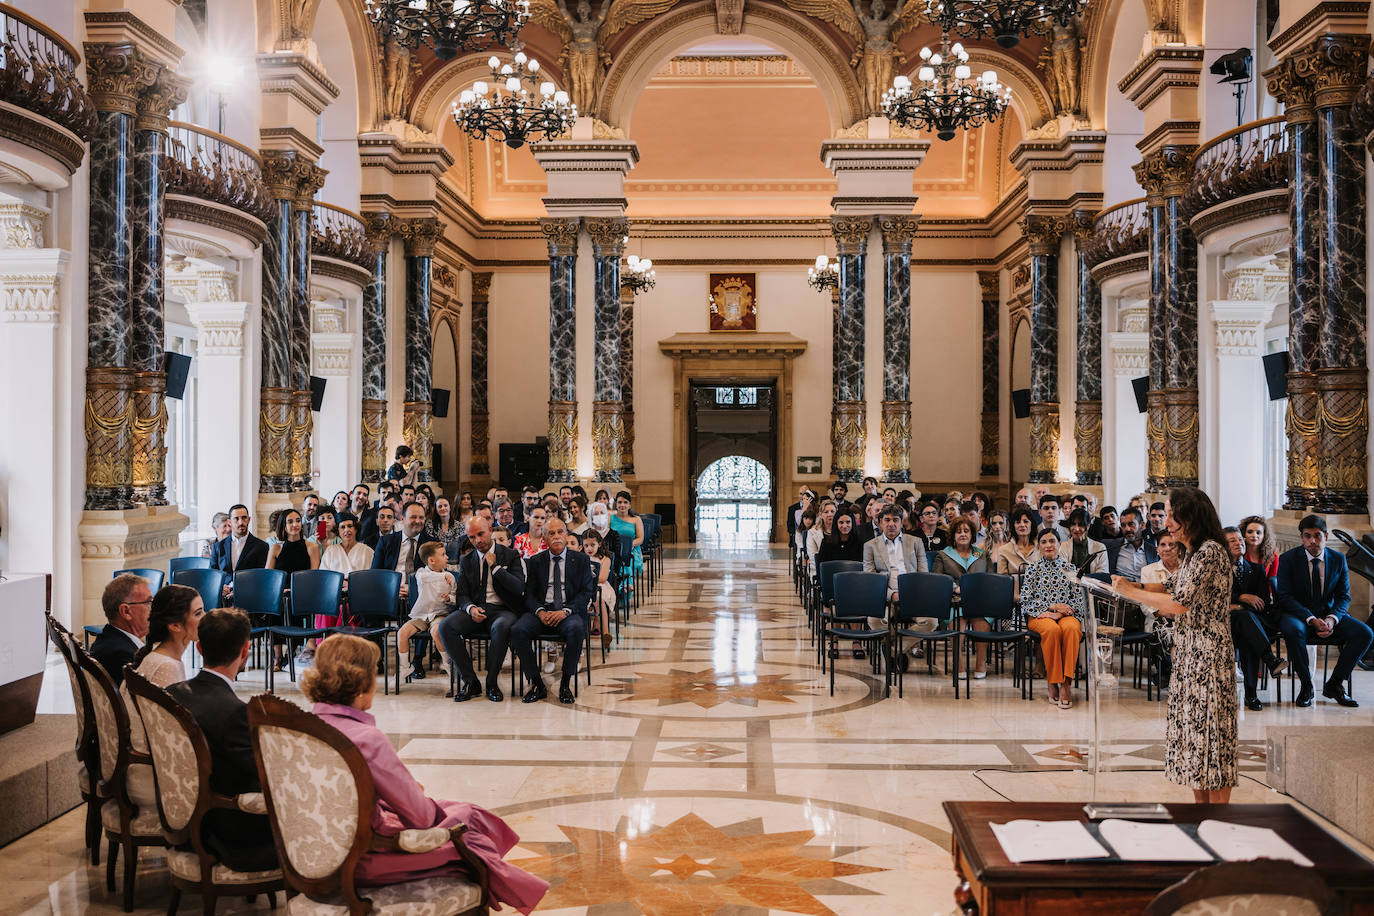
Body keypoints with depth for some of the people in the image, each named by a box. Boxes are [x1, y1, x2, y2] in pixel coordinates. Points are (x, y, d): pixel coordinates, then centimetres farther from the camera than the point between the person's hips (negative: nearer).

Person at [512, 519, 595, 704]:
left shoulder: (581, 560, 9)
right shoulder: (535, 561, 14)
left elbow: (586, 592, 1)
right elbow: (529, 593, 8)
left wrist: (565, 611, -14)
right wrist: (540, 612, -13)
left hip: (569, 611, -2)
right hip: (541, 610, 2)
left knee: (576, 629, -37)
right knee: (517, 630, -28)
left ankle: (566, 684, -19)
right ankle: (537, 684, -15)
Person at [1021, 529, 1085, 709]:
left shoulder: (1069, 568, 14)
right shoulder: (1032, 569, 12)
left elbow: (1078, 600, 5)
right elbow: (1026, 601, 3)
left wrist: (1058, 613, -11)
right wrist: (1052, 606, -9)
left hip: (1066, 615, 1)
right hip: (1039, 616, -1)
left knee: (1071, 628, -37)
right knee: (1052, 629, -37)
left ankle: (1066, 683, -36)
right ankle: (1053, 684, -30)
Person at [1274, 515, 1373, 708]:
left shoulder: (1338, 559, 4)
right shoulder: (1288, 559, -6)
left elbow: (1344, 596, 4)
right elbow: (1285, 596, -11)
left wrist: (1332, 619, -18)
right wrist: (1312, 620, -25)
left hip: (1330, 614, 4)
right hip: (1298, 614, -4)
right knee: (1293, 630, -38)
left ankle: (1334, 684, -6)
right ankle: (1306, 685, -17)